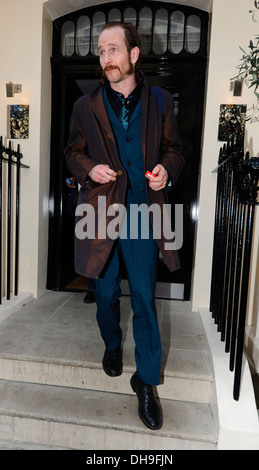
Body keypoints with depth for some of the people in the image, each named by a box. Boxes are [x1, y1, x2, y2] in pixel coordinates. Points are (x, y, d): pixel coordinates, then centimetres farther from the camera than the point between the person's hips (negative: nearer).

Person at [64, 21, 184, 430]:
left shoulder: (160, 102, 7)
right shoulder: (86, 106, 7)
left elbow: (173, 149, 12)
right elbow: (73, 152, 13)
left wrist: (167, 170, -11)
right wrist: (89, 169, -9)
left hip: (142, 212, -1)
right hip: (100, 213, 1)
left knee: (144, 298, 2)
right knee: (106, 293, 15)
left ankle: (147, 381, 21)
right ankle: (112, 344, 46)